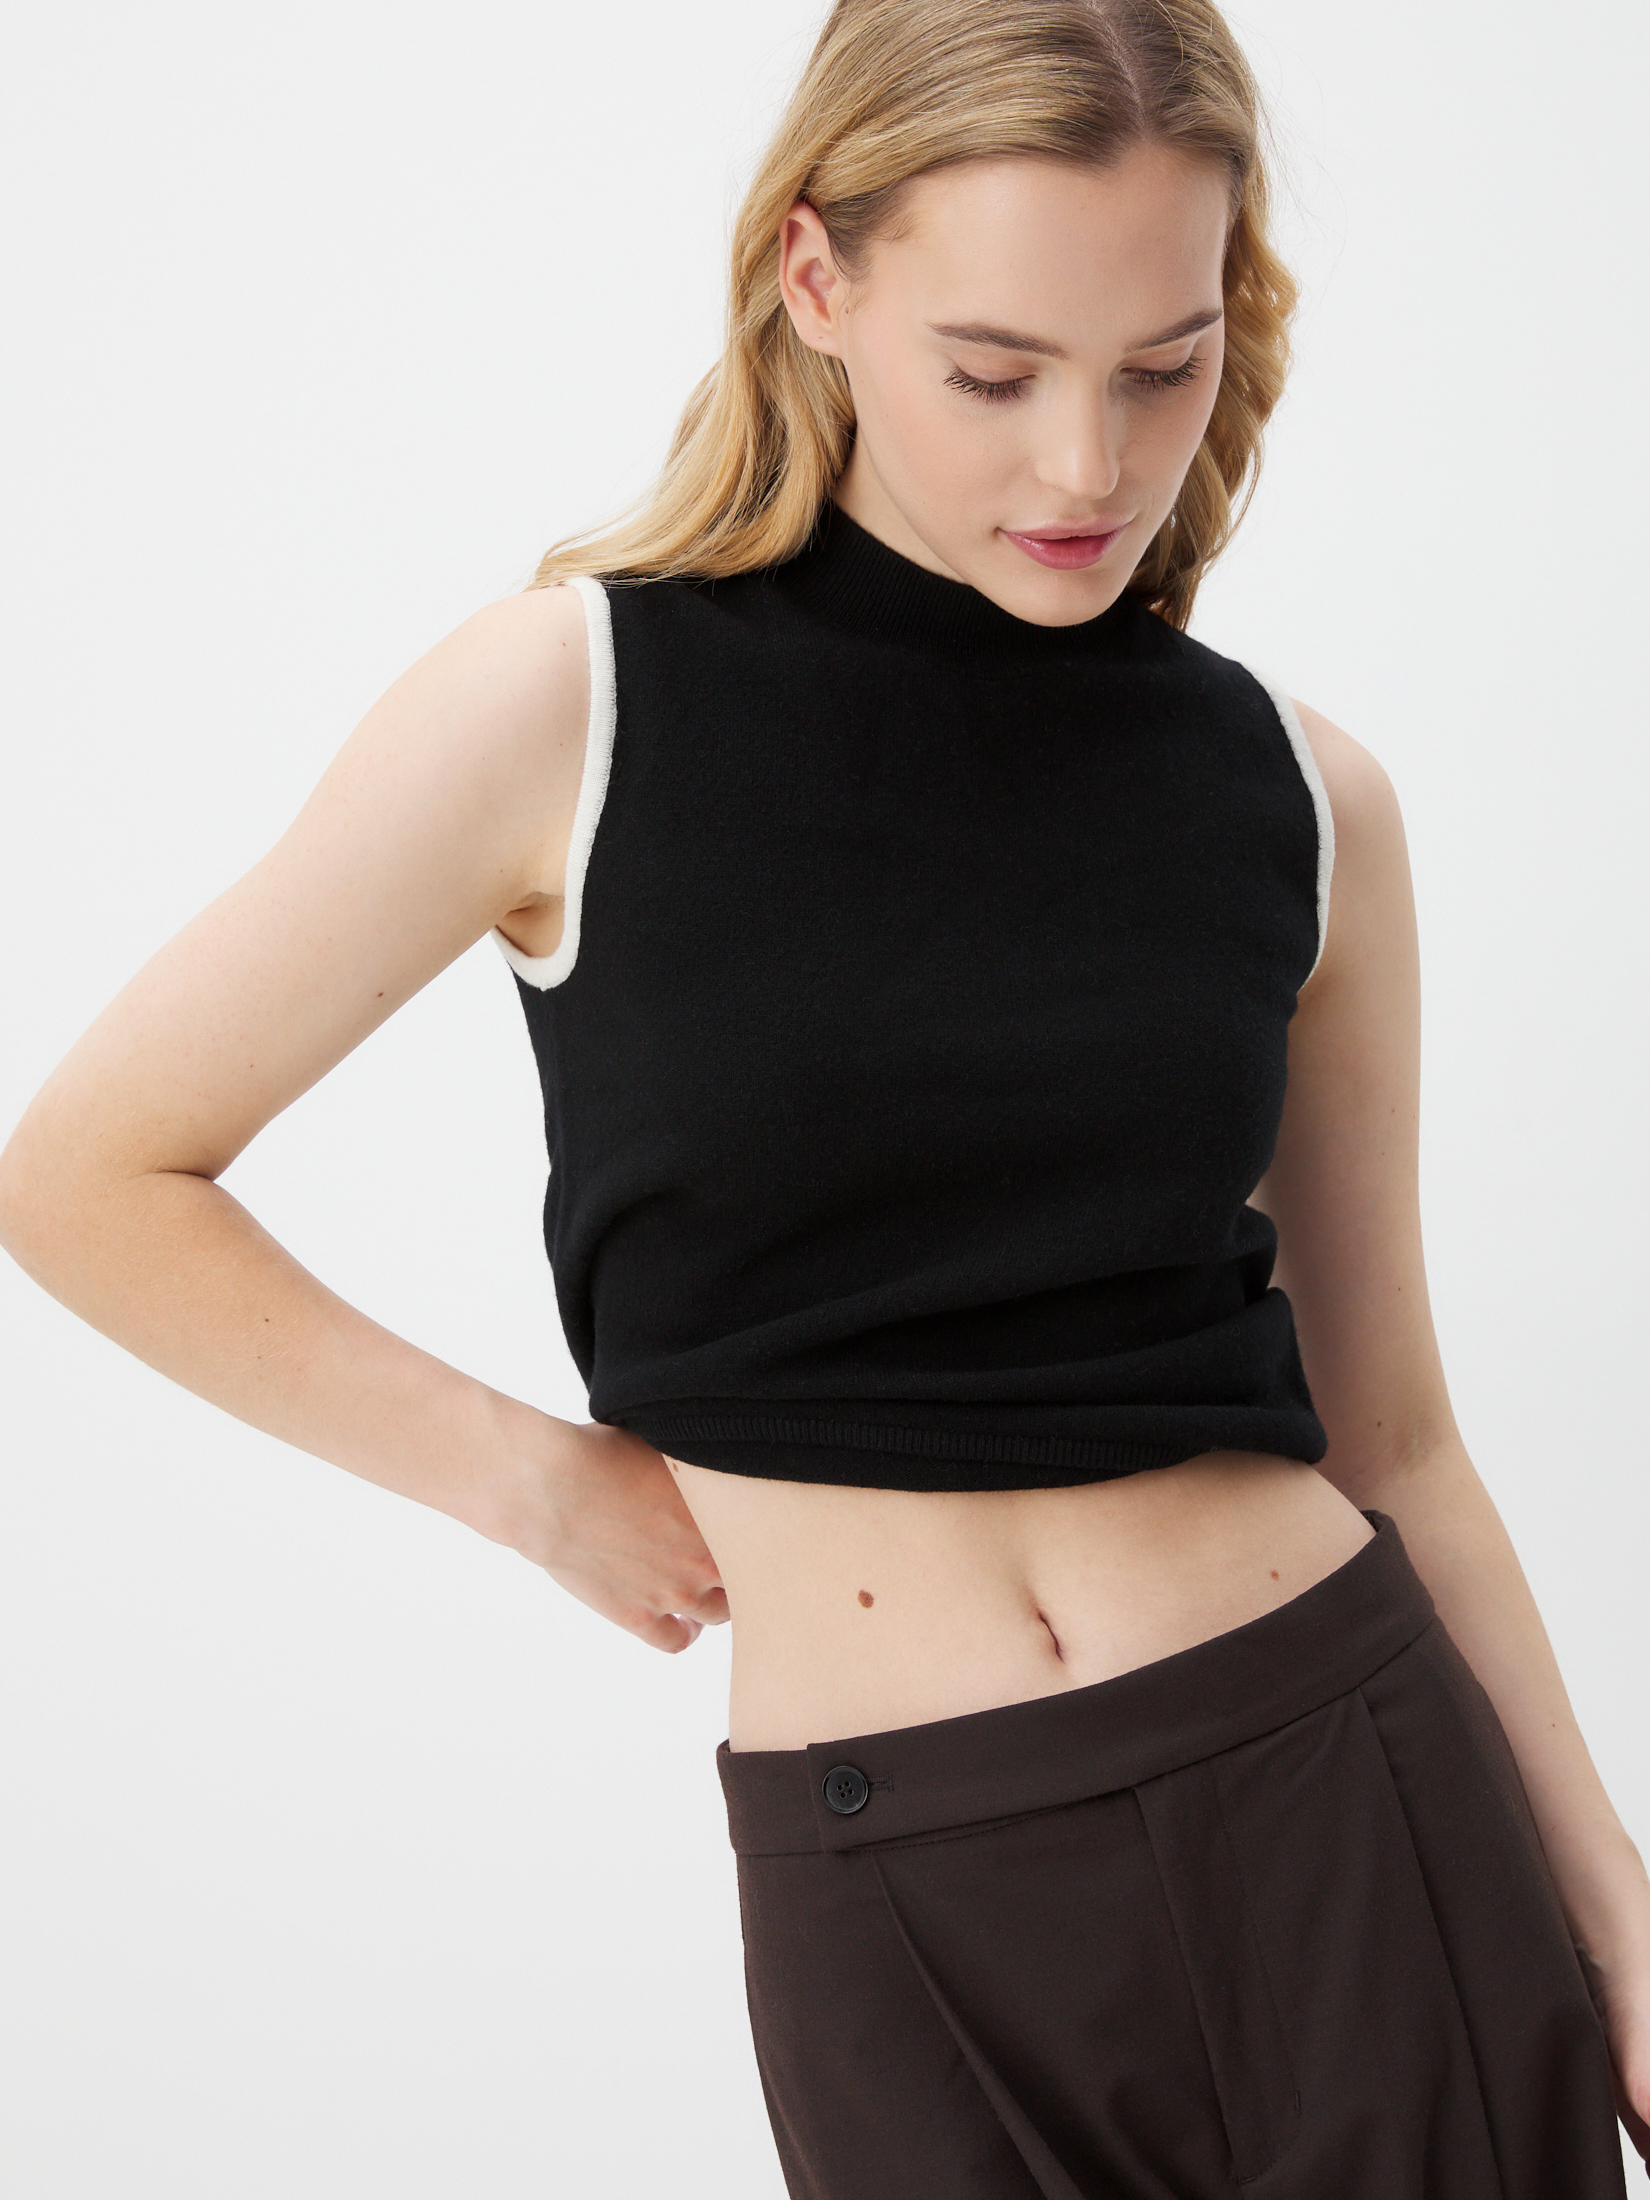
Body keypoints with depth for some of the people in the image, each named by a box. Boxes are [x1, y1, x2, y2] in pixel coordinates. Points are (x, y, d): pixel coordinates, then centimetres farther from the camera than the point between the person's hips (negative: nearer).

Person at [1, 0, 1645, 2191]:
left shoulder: (1298, 797, 3)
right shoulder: (573, 706, -7)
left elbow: (1390, 1438, 9)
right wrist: (537, 1481, -1)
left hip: (1359, 1832, 2)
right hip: (903, 1909, -2)